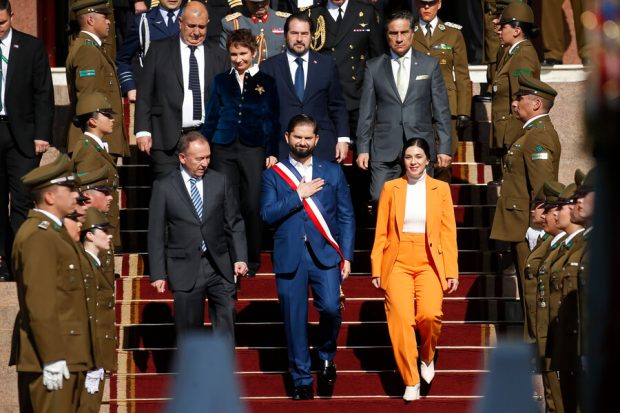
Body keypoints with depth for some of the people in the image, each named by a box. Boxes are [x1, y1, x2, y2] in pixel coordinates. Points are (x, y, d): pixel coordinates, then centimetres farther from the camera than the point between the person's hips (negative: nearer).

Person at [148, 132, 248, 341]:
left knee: (225, 325, -2)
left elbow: (234, 223, 9)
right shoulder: (164, 187, -2)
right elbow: (156, 233, -1)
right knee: (189, 331, 5)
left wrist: (239, 258, -1)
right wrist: (158, 274, -4)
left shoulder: (220, 181, 5)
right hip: (185, 269, -2)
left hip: (219, 266, 2)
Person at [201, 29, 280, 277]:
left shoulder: (266, 82, 7)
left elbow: (273, 121, 6)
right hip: (223, 149, 1)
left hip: (253, 149, -1)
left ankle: (251, 261, 10)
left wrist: (272, 152, -1)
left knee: (252, 206, -2)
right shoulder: (221, 81, 12)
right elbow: (211, 117, 12)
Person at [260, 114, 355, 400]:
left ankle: (326, 356, 14)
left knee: (330, 308, -15)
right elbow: (268, 214, -6)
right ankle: (302, 380, 14)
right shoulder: (273, 174, 7)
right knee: (294, 320, 2)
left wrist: (346, 256, 2)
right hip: (290, 256, 0)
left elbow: (346, 216, 9)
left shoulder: (332, 172, 11)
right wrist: (299, 194, -11)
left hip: (325, 253, 0)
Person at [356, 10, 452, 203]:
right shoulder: (373, 67, 8)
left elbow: (441, 110, 6)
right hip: (384, 151, 0)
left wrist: (444, 148, 1)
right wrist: (362, 149, 2)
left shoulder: (430, 65, 7)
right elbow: (366, 111, 8)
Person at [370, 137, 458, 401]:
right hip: (398, 263, 0)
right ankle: (411, 382, 0)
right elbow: (381, 233, 7)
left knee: (430, 315, -21)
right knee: (401, 320, -13)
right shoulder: (391, 188, 8)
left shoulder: (441, 189, 8)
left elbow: (448, 233, 6)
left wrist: (451, 272, 0)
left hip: (429, 263, 0)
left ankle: (427, 357, 10)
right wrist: (376, 269, 1)